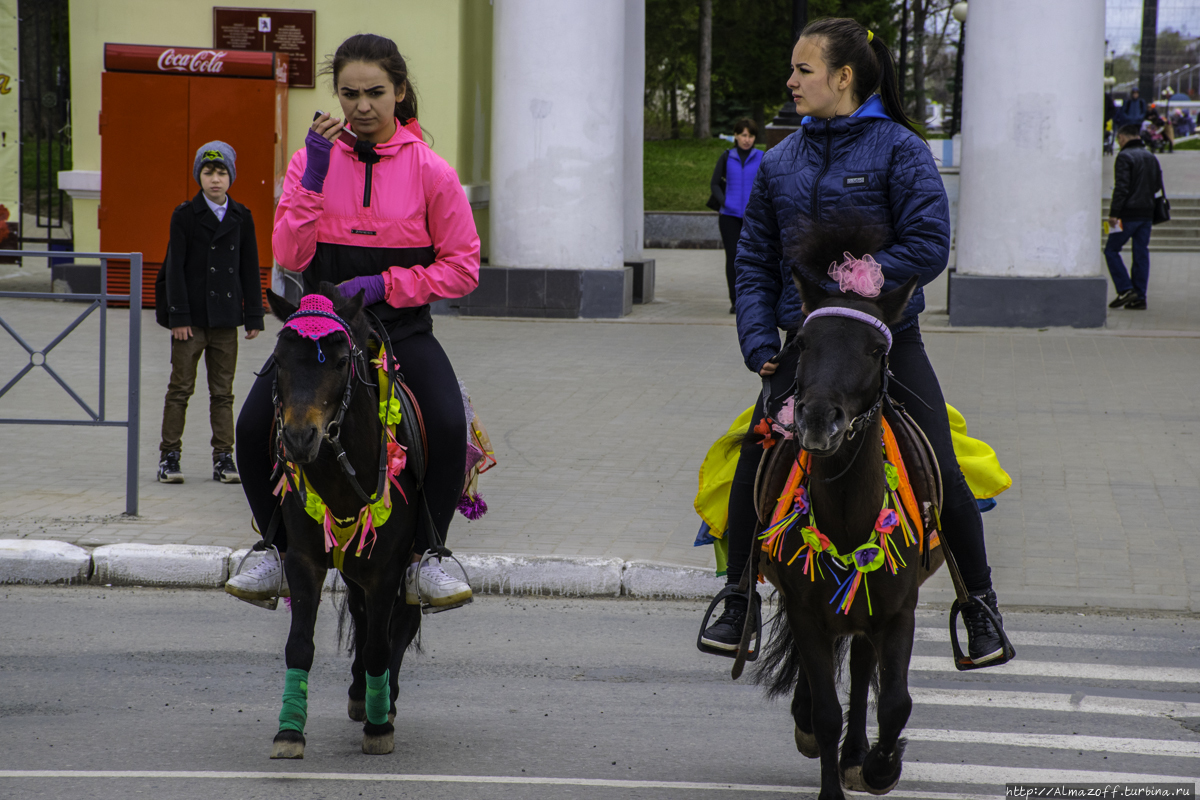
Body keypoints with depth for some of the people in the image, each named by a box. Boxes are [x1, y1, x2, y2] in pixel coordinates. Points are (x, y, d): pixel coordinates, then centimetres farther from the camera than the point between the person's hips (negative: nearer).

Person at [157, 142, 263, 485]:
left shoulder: (241, 218, 6)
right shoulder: (184, 215, -3)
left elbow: (250, 269, 9)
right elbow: (175, 268, -6)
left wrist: (254, 315, 5)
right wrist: (178, 317, -12)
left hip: (226, 316, 3)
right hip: (191, 316, -3)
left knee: (223, 391, 7)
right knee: (181, 387, 1)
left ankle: (224, 457, 11)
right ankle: (169, 455, 6)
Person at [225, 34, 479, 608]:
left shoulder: (429, 170, -4)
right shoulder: (313, 160, 2)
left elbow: (462, 267, -2)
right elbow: (290, 256, -6)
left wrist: (386, 285, -14)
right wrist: (314, 179, -16)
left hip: (401, 324, -2)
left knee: (450, 428, -27)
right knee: (253, 428, -18)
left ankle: (420, 560, -7)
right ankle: (284, 551, 6)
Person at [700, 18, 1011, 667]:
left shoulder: (899, 148, -5)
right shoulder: (780, 162, 8)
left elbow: (927, 247, -12)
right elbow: (754, 261, 12)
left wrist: (847, 285, -18)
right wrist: (760, 344, -1)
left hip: (887, 339, -3)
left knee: (941, 475, -7)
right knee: (753, 468, -8)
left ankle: (981, 609, 10)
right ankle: (737, 606, 7)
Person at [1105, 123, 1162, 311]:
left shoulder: (1124, 157, -10)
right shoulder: (1151, 157, 13)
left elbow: (1121, 187, -17)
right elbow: (1158, 185, 17)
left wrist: (1114, 213, -16)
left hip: (1128, 213, -7)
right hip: (1147, 214, 7)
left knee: (1111, 250, 3)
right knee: (1141, 254, 7)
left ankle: (1125, 290, -9)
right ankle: (1139, 298, 5)